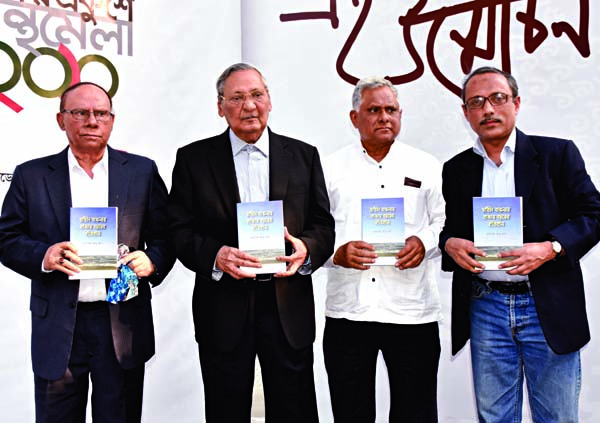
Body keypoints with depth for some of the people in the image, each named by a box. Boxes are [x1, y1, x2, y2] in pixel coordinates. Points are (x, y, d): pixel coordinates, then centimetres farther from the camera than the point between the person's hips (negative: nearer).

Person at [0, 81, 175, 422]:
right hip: (57, 327, 0)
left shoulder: (143, 172, 4)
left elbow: (166, 237, 5)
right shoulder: (31, 176, 4)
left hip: (124, 325, 0)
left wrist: (152, 261, -15)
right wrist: (43, 256, -15)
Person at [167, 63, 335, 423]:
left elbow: (324, 227, 6)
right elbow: (179, 231, -1)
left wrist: (306, 248, -16)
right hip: (223, 310, 0)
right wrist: (215, 255, -19)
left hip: (289, 307, 1)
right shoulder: (194, 159, 4)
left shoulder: (303, 156, 7)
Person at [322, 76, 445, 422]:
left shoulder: (426, 166, 9)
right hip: (347, 312, 0)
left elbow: (445, 222, 6)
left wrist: (424, 242, -13)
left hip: (412, 312, 0)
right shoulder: (332, 168, 8)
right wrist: (337, 252, -14)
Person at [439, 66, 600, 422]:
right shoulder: (455, 169, 9)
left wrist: (549, 248, -18)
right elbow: (444, 230, 13)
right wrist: (450, 244, -11)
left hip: (548, 308, -1)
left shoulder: (558, 154, 2)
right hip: (485, 309, 2)